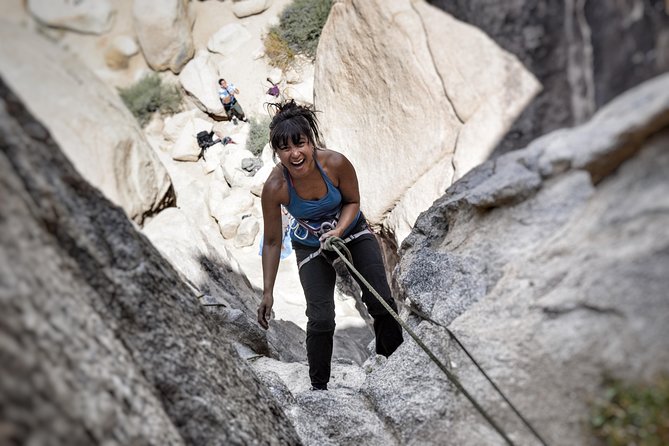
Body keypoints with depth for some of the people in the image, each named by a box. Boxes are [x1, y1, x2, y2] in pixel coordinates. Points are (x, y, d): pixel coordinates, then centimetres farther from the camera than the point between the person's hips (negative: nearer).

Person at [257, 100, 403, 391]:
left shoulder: (336, 163, -30)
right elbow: (272, 242, -19)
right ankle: (319, 387, 13)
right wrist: (267, 293, -18)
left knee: (382, 302, 0)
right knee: (320, 320, -8)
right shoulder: (275, 187, -30)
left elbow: (353, 201, -10)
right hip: (311, 247, -1)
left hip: (351, 230, 1)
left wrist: (339, 230, -29)